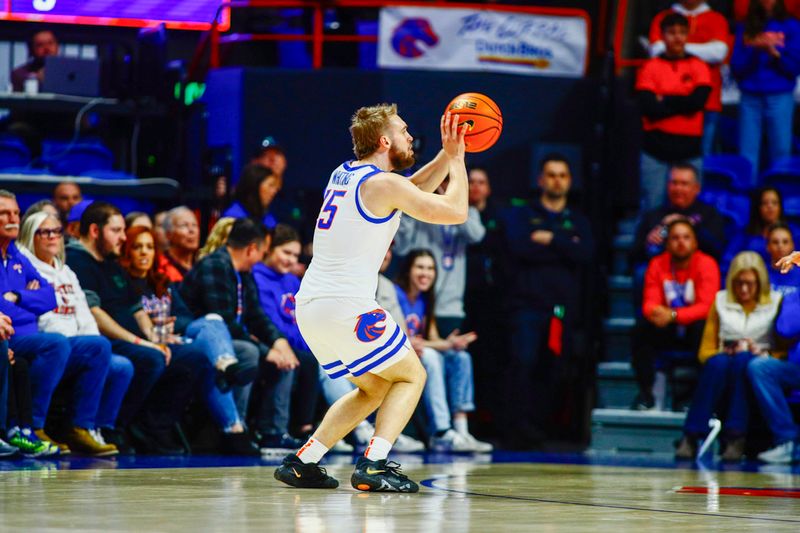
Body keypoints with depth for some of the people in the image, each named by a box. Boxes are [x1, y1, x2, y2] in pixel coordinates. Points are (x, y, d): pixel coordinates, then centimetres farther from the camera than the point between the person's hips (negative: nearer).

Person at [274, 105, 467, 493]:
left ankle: (303, 461, 13)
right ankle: (373, 465, -8)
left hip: (308, 306, 8)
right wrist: (456, 160, 6)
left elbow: (413, 192, 31)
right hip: (345, 307, -8)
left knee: (374, 388, 22)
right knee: (411, 376, 9)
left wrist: (446, 155, 22)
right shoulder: (383, 183, -9)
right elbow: (455, 212, -7)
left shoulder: (343, 174, 17)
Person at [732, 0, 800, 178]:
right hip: (750, 98, 2)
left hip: (780, 98, -2)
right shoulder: (745, 28, 12)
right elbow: (736, 68, 5)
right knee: (747, 159, -3)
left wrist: (774, 53, -14)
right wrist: (754, 50, -10)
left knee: (780, 155, -5)